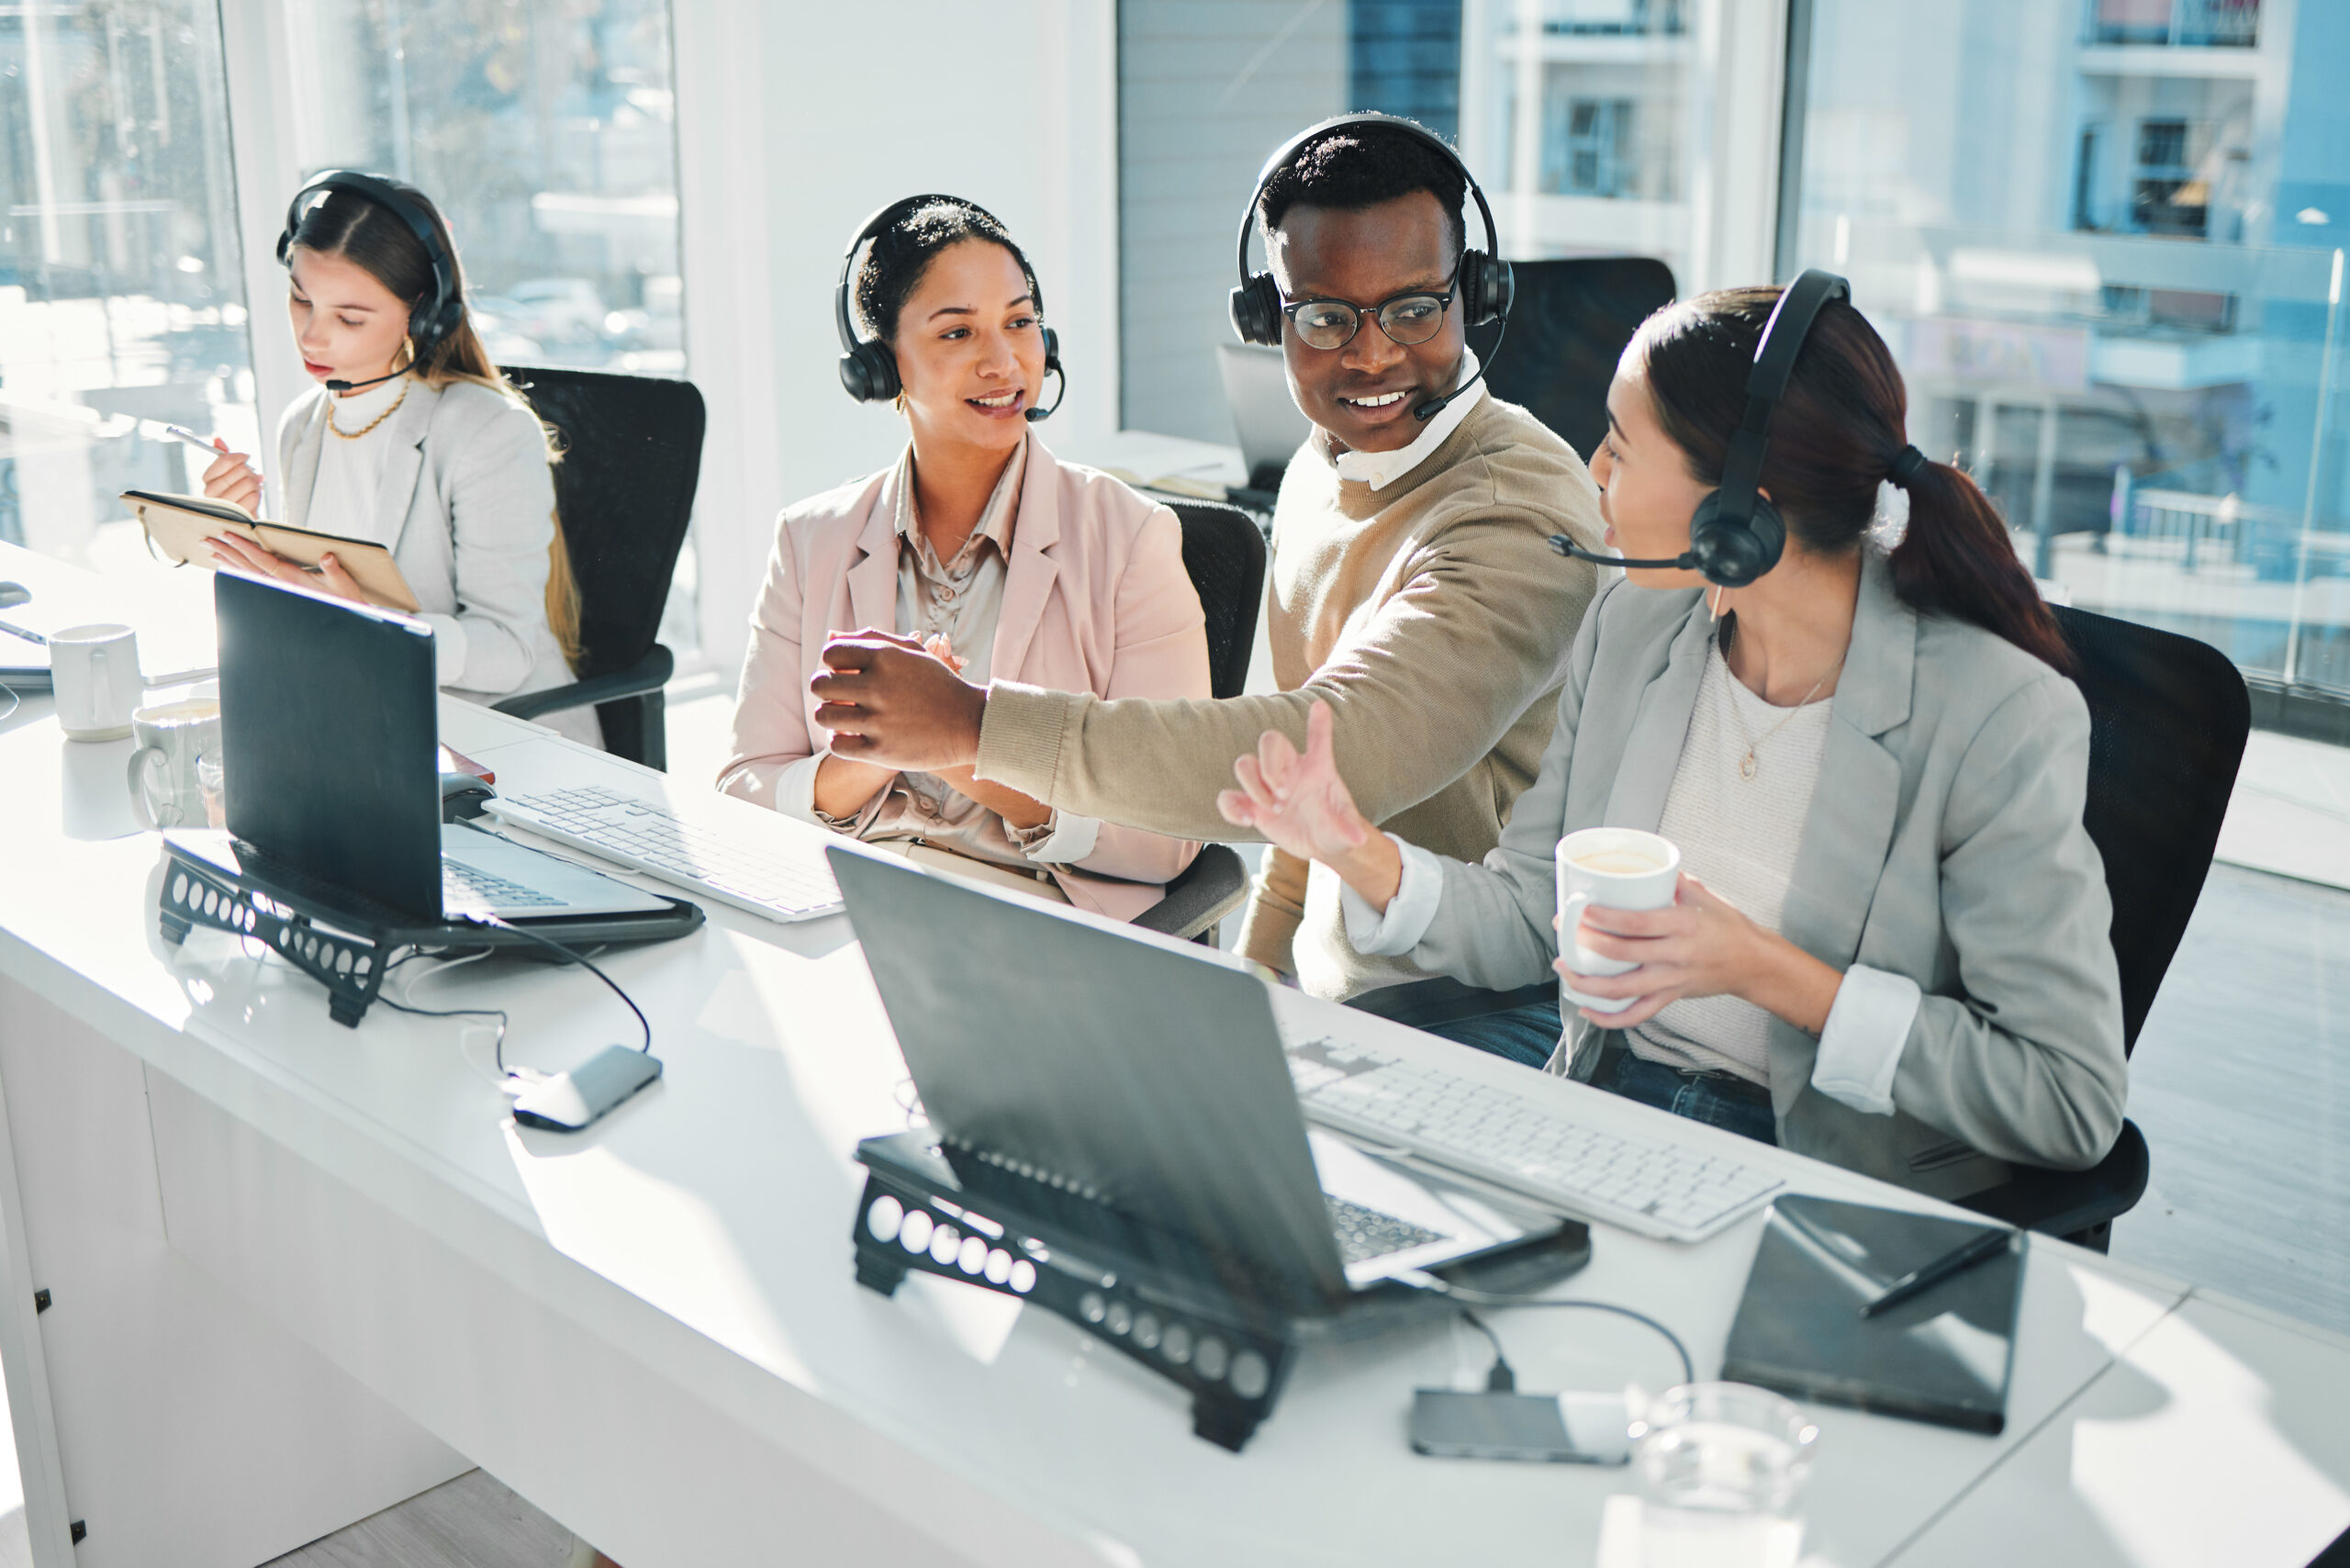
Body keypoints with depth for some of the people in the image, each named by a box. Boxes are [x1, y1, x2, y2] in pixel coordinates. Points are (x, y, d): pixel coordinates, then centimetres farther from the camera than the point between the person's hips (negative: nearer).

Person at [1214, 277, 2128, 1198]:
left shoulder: (2003, 717, -18)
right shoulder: (1633, 629, 1)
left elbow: (2075, 1105, -17)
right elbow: (1531, 922, 7)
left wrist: (1765, 971, -23)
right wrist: (1362, 853, -12)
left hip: (1827, 1176, -5)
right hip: (1598, 1078, 5)